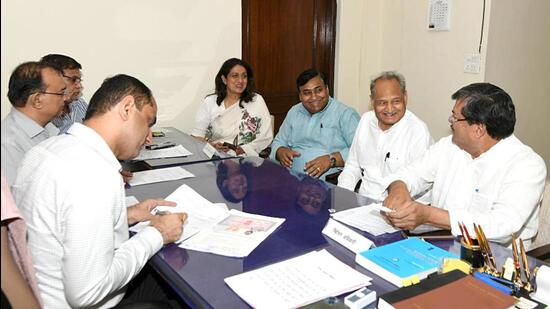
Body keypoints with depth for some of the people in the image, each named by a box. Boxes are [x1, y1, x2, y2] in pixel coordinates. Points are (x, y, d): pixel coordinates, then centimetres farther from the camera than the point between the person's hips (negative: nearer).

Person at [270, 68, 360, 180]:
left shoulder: (346, 114, 4)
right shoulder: (294, 112, 22)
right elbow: (278, 141, 28)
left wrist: (331, 160, -20)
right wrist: (281, 152, 4)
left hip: (328, 182, -4)